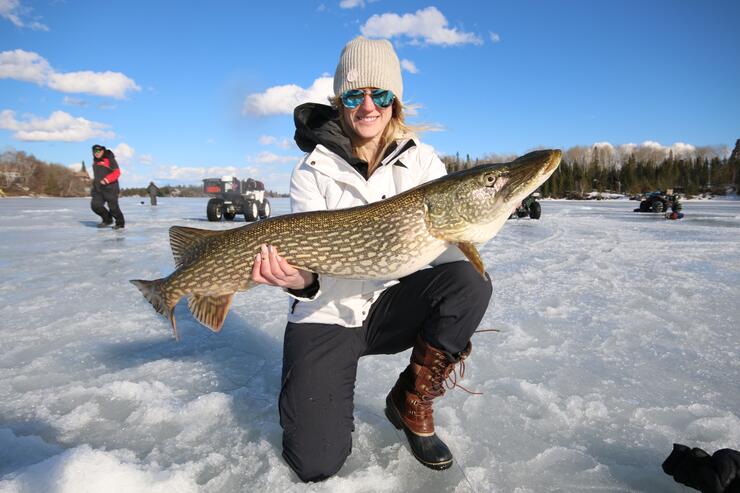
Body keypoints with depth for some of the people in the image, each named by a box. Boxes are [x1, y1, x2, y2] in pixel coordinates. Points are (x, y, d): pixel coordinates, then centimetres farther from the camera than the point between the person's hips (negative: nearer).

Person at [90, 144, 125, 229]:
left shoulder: (109, 159, -7)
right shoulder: (95, 161, 16)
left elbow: (117, 172, -16)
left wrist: (106, 179, -23)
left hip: (110, 188, -7)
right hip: (98, 188, 7)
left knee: (113, 207, -6)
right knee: (95, 205, -5)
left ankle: (120, 223, 11)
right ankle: (107, 220, 14)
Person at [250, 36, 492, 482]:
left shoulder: (421, 160, 0)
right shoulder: (314, 172, -6)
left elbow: (451, 249, -7)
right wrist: (302, 280, -35)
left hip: (391, 305, 3)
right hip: (325, 316, -2)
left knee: (469, 283, -28)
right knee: (316, 462, -14)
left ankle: (412, 402, -4)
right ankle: (324, 397, 23)